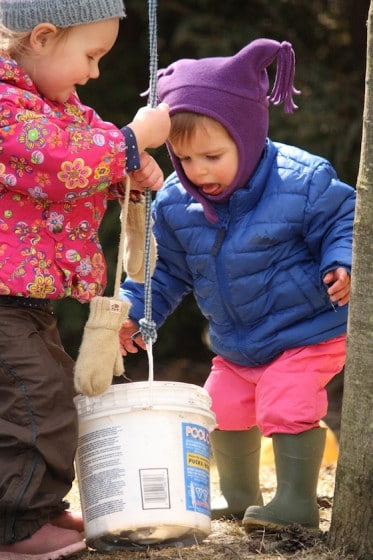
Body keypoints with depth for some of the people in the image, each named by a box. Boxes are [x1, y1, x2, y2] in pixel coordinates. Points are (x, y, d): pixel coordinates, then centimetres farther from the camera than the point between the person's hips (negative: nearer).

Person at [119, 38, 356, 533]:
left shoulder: (302, 181, -23)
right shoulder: (175, 204, -8)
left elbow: (343, 222, -12)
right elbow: (163, 269, 6)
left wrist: (342, 265, -30)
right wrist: (133, 311, -2)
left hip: (306, 331, -6)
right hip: (236, 344, 6)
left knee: (287, 407, -17)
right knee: (225, 409, 14)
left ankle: (297, 502, -3)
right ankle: (239, 496, 35)